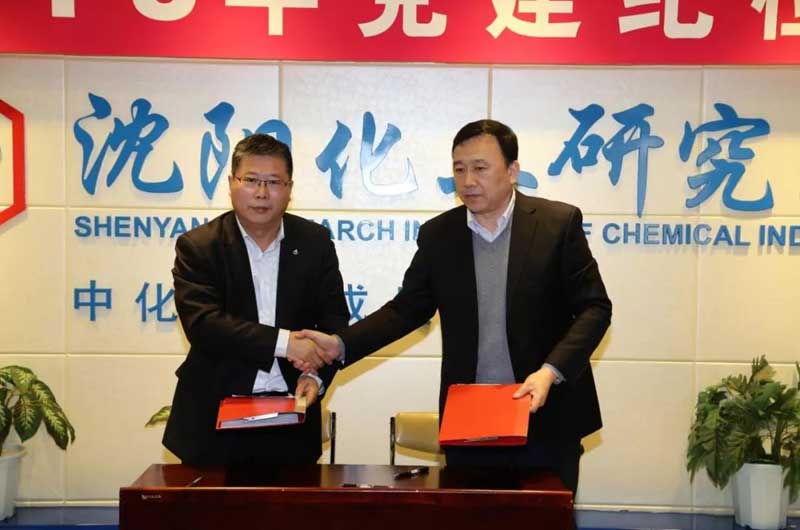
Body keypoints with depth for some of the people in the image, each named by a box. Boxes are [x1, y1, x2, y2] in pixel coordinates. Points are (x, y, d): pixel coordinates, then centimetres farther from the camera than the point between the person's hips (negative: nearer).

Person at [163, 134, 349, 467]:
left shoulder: (315, 242, 5)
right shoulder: (198, 246, -4)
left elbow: (335, 318, 7)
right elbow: (202, 323, -16)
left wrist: (317, 375, -11)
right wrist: (283, 342, -23)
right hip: (215, 416, -2)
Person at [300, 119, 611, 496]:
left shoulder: (558, 222, -4)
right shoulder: (438, 235, 5)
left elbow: (594, 308, -4)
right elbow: (407, 308, 9)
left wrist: (550, 371, -18)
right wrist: (341, 344, -5)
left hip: (546, 417, -2)